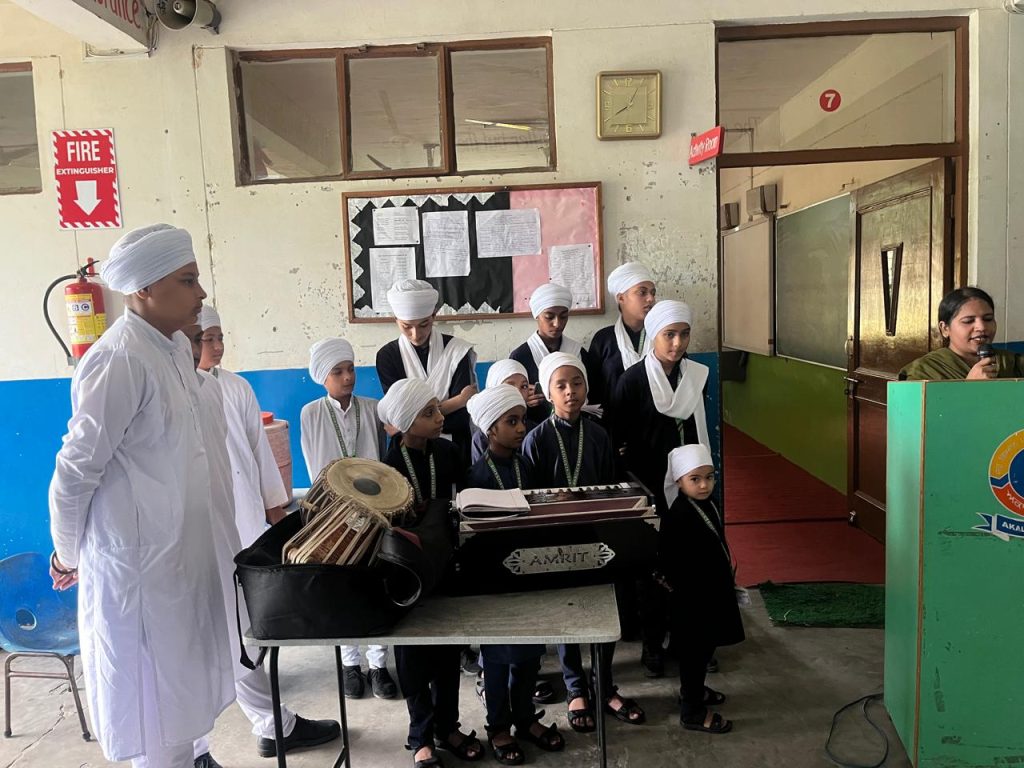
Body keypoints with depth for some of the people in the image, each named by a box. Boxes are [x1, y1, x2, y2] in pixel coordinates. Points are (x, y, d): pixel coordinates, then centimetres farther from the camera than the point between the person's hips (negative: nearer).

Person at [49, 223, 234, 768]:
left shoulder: (173, 347, 4)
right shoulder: (120, 361, -23)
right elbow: (76, 468, -17)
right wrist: (69, 554, -4)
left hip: (178, 548, 8)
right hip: (138, 557, -8)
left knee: (180, 689, 22)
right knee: (155, 698, 10)